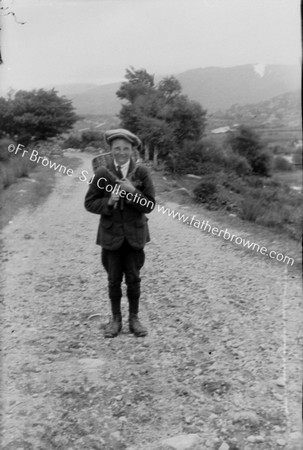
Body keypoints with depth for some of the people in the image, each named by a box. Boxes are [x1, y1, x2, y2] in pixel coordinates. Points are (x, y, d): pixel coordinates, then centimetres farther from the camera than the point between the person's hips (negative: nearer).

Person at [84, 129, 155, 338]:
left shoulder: (142, 173, -5)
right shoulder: (102, 174, -4)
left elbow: (149, 205, -7)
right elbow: (90, 203, -1)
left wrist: (133, 192, -22)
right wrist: (108, 202, -18)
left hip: (135, 235, 0)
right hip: (111, 234, 0)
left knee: (133, 279, 9)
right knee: (114, 280, 10)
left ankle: (134, 318, 25)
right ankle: (116, 319, 26)